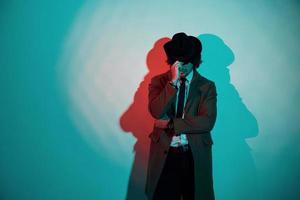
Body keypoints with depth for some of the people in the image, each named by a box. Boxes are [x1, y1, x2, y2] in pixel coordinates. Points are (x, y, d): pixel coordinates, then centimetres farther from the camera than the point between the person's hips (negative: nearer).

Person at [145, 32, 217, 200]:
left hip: (195, 155, 0)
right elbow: (156, 112, -14)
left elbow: (207, 122, -12)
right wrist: (173, 81, -18)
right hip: (164, 154, 0)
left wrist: (170, 123, -13)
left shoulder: (207, 86, 1)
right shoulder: (159, 81, 3)